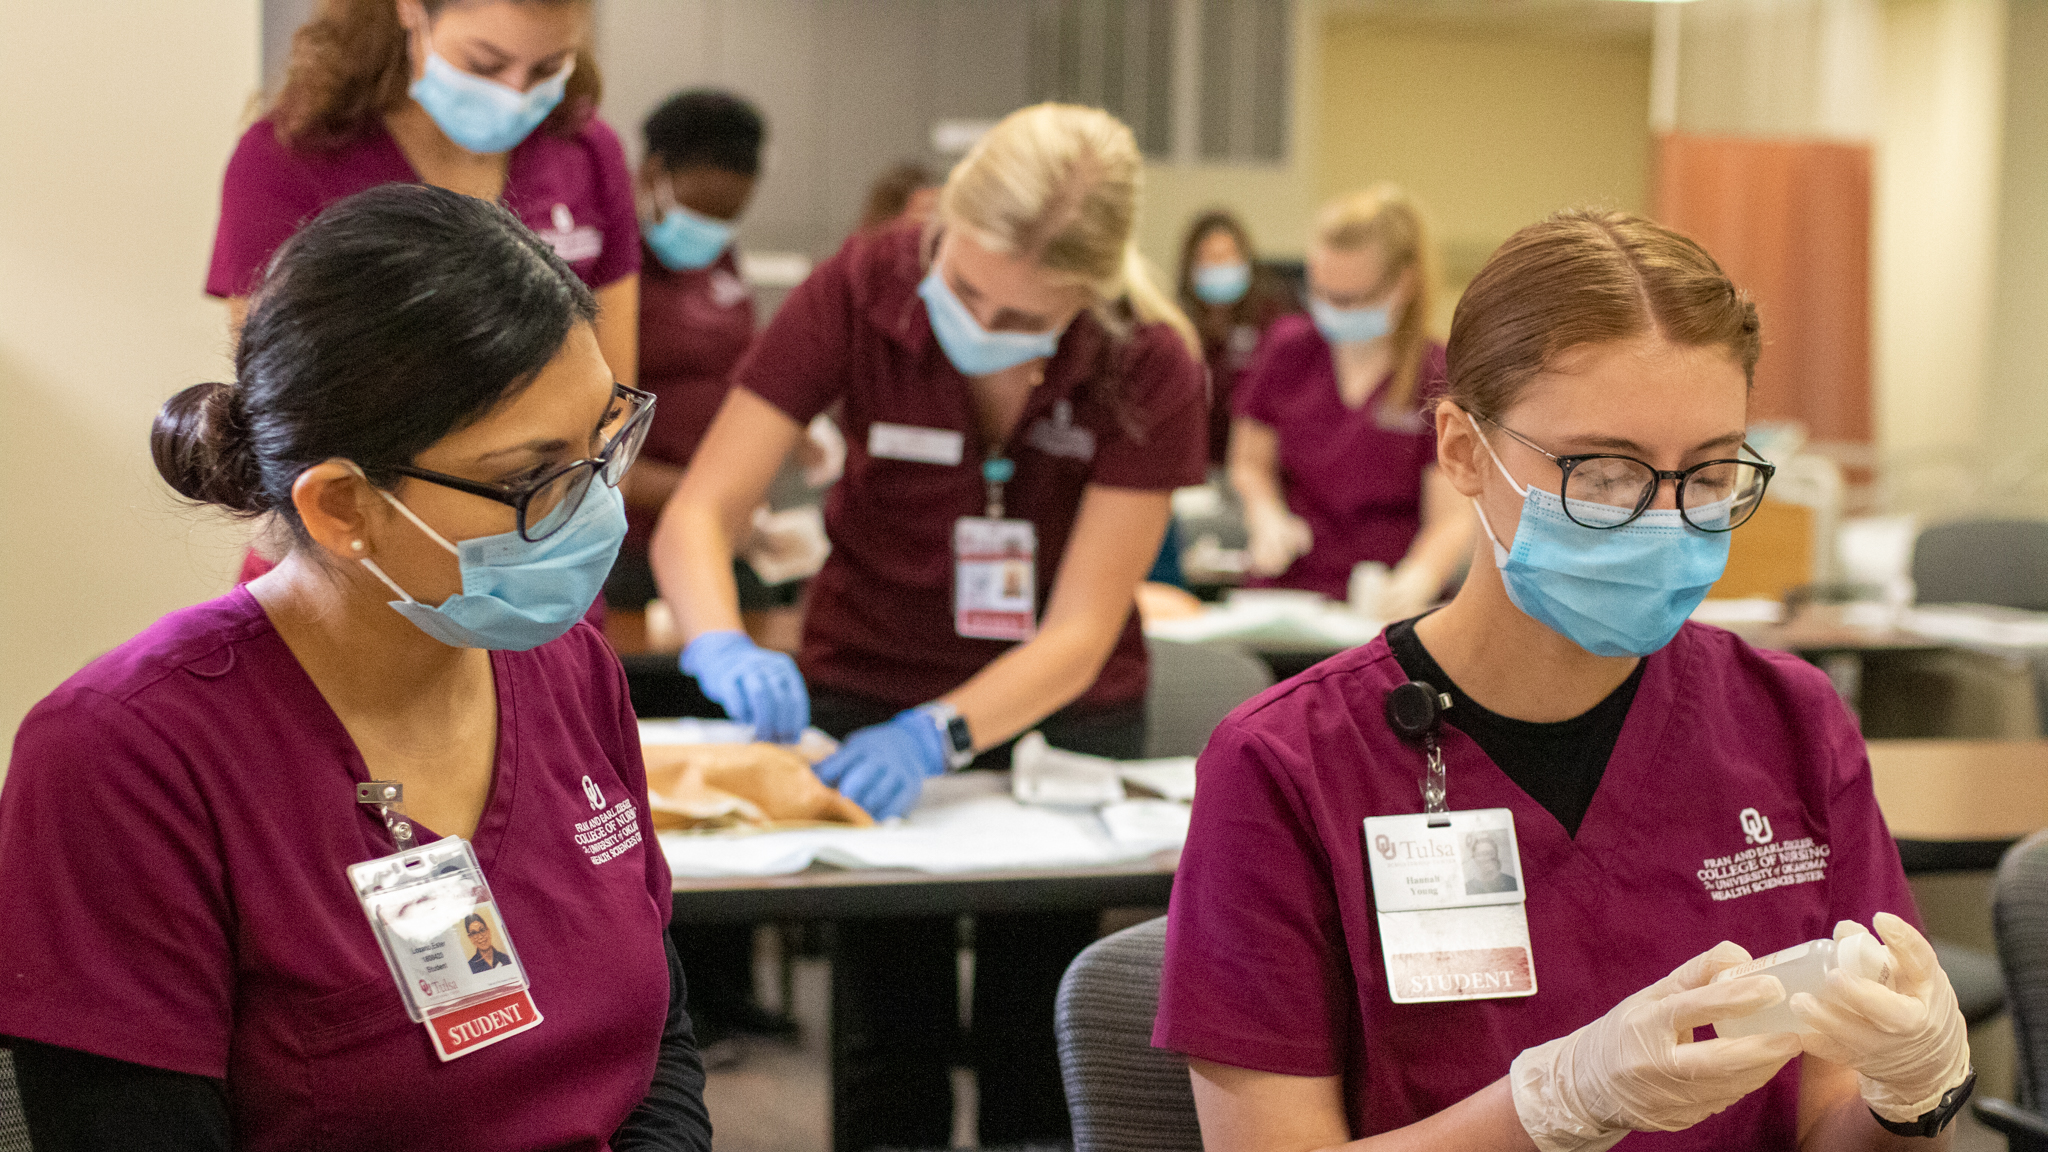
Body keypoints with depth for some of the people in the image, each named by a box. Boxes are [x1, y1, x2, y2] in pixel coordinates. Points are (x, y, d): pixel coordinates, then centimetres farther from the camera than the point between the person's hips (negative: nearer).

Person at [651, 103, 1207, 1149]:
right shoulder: (862, 290, -19)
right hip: (869, 696, 0)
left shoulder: (1150, 370, -19)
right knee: (891, 1035, -2)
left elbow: (1082, 631, -20)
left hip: (1061, 711, 0)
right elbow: (698, 513, -19)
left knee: (1037, 1048, 1)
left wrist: (938, 735, -37)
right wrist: (724, 647, -40)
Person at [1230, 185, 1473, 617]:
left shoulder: (1439, 376, -2)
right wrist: (1268, 516, -1)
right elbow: (1251, 462, 22)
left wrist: (1417, 579, -26)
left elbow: (1453, 517, -5)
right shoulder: (1287, 349, 10)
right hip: (1285, 590, 3)